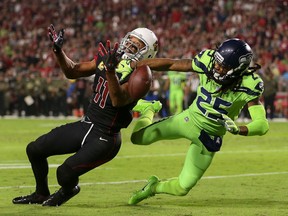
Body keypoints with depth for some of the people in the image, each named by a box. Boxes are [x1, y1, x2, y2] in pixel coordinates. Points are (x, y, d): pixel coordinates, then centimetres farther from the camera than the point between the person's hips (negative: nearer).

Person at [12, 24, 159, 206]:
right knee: (34, 150, 10)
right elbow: (72, 72, 12)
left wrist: (110, 70, -48)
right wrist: (58, 50, -3)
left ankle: (68, 190, 18)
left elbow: (118, 100, -37)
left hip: (105, 138, -7)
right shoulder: (106, 58, 1)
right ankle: (41, 194, 34)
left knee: (65, 173, -20)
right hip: (85, 125, 7)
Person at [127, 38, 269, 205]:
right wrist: (132, 66, -16)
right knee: (139, 137, -14)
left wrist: (237, 130, -47)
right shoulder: (208, 62, -21)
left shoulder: (248, 86, -28)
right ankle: (149, 110, 21)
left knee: (182, 188, 2)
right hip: (189, 118, 1)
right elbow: (170, 64, -13)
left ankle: (154, 187, 37)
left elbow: (262, 125, -29)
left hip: (209, 137, -1)